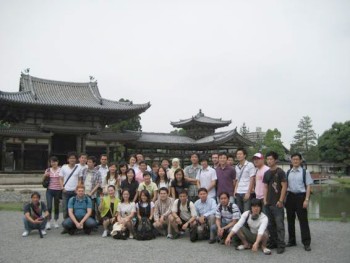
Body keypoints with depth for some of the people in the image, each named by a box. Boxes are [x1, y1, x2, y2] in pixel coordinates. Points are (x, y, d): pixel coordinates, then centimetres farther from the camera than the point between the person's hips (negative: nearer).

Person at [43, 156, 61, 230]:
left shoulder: (60, 170, -1)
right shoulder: (48, 170, 5)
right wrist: (45, 176, -8)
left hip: (58, 190, -1)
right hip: (49, 190, 1)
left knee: (56, 206, 9)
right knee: (49, 207, -7)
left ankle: (55, 221, 24)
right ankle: (48, 222, 4)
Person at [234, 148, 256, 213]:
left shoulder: (250, 165, -3)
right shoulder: (237, 167, 15)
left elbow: (252, 180, -7)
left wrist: (248, 192, -12)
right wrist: (235, 190, 6)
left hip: (246, 192, -5)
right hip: (238, 193, 6)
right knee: (239, 211, 8)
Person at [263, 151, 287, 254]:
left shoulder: (280, 172, -5)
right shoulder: (266, 173, 12)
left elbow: (284, 186, -9)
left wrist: (280, 201, -14)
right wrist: (265, 200, 6)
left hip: (277, 203, -6)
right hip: (268, 203, 6)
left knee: (279, 224, -4)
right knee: (270, 224, 12)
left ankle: (281, 245, 3)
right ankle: (273, 242, 23)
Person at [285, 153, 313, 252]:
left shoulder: (305, 172, -3)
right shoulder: (288, 173, 7)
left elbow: (308, 186, -4)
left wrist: (306, 199, -11)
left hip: (300, 196, -4)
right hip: (290, 196, 4)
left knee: (303, 220, 0)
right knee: (290, 219, 11)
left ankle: (306, 243, 10)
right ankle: (291, 241, 24)